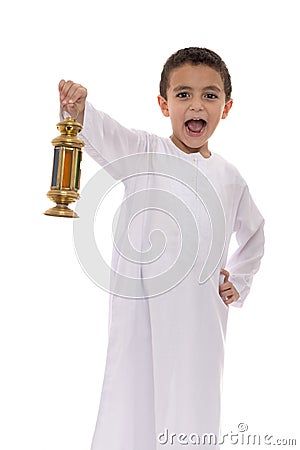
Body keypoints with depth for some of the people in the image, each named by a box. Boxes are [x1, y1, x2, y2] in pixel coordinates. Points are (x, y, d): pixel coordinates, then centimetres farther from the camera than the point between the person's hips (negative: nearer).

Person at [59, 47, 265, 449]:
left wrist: (239, 281, 15)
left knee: (193, 413, 10)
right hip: (141, 310, -3)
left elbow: (254, 232, 25)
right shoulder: (144, 153, -3)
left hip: (201, 318, 3)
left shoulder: (230, 177, 7)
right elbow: (103, 133, -24)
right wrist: (77, 107, -45)